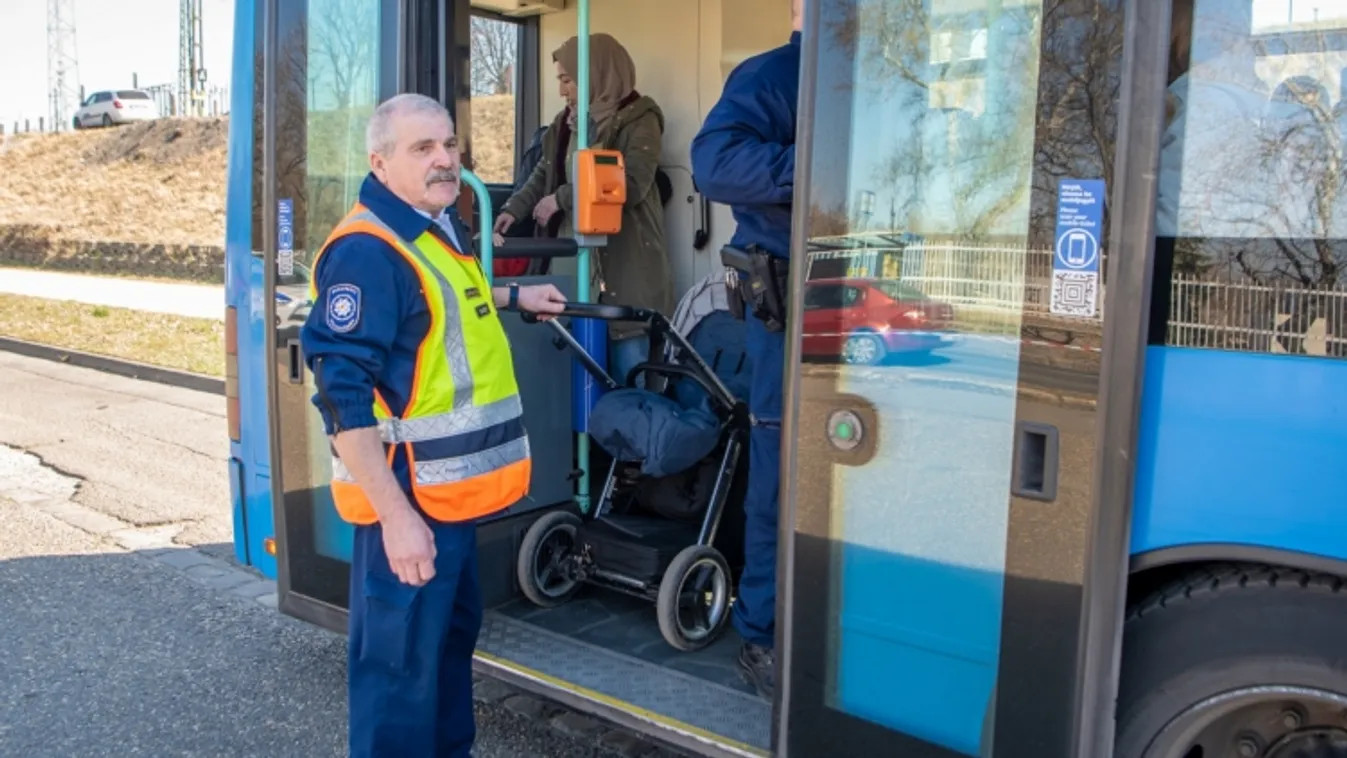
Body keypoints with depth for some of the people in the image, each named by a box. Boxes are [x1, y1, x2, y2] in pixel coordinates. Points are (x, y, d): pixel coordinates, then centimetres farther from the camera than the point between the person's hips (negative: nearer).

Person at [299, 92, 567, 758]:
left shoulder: (444, 230, 10)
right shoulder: (366, 251, -22)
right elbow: (342, 396, -27)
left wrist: (514, 297, 34)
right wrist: (395, 515, -28)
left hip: (453, 489, 10)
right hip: (409, 500, -10)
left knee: (456, 630, 25)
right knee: (401, 665, 1)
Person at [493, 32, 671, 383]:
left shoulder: (638, 119, -6)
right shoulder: (567, 121, 17)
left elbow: (631, 185, -17)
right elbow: (544, 174, 17)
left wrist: (561, 199, -13)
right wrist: (513, 210, -1)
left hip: (626, 262, -6)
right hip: (574, 255, 7)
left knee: (631, 375, -3)